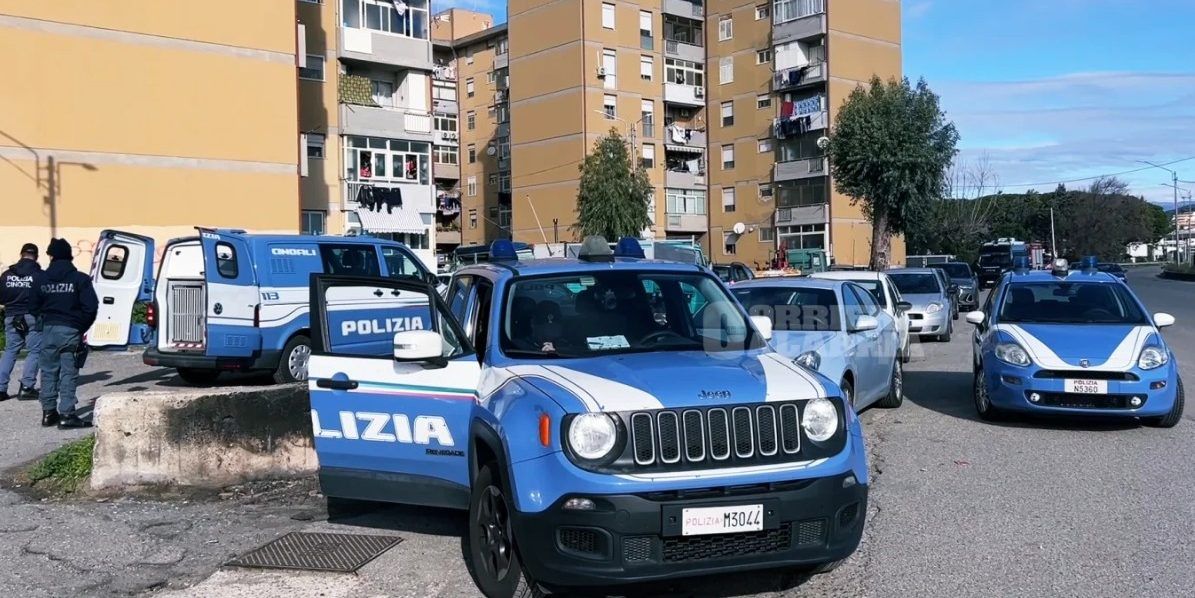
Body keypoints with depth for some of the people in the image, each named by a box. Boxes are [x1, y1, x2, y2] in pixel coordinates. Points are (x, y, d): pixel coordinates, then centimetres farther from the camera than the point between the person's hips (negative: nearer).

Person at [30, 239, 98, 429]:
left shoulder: (41, 279, 3)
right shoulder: (80, 279, -7)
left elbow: (34, 308, 4)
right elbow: (91, 306, -12)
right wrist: (82, 327, 2)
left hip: (48, 329, 3)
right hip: (71, 331, -3)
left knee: (48, 372, 13)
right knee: (68, 373, -1)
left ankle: (48, 412, 17)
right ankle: (66, 414, -4)